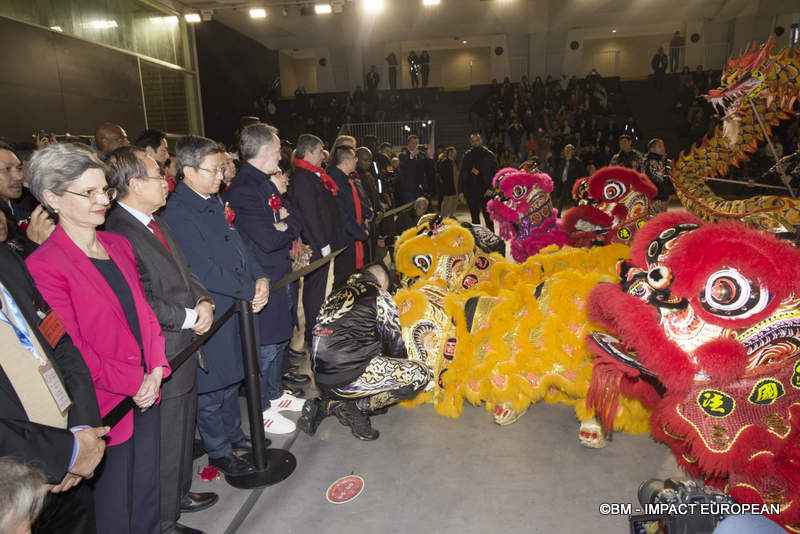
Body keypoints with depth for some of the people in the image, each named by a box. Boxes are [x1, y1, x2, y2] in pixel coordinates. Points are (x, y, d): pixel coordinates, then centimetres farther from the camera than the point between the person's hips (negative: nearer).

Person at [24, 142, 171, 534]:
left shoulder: (118, 245, 6)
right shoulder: (44, 266, -15)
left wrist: (157, 369, -4)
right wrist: (133, 383, -13)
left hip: (146, 391, 6)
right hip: (104, 404, -6)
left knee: (148, 490, 22)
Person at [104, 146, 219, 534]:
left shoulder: (155, 222, 9)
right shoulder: (119, 234, -23)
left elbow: (184, 271, 15)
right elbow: (144, 305, -26)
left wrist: (204, 302, -3)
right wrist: (191, 317, -16)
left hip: (184, 347, 9)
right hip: (160, 357, -9)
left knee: (184, 427, 25)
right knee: (165, 441, 9)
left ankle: (180, 493, 47)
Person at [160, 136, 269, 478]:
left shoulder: (214, 202, 7)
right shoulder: (177, 214, -20)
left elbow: (238, 246, 11)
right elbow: (204, 273, -23)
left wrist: (260, 277, -5)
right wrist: (251, 290, -16)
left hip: (236, 308, 8)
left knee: (232, 378, 23)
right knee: (211, 389, 10)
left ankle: (233, 435, 43)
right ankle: (218, 453, 29)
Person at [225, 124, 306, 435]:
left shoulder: (267, 183, 10)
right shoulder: (244, 189, -21)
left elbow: (296, 221, 10)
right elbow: (268, 240, -27)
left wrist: (286, 224, -11)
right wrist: (288, 230, -8)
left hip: (281, 275, 10)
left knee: (280, 338, 21)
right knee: (266, 346, 4)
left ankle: (275, 393, 40)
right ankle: (263, 410, 22)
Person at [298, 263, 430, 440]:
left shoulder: (335, 295, 19)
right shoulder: (380, 297, 0)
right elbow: (395, 347, 5)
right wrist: (402, 371, 27)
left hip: (321, 380, 8)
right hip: (348, 379, -8)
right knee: (421, 374, -3)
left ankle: (326, 404, 13)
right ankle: (358, 406, -3)